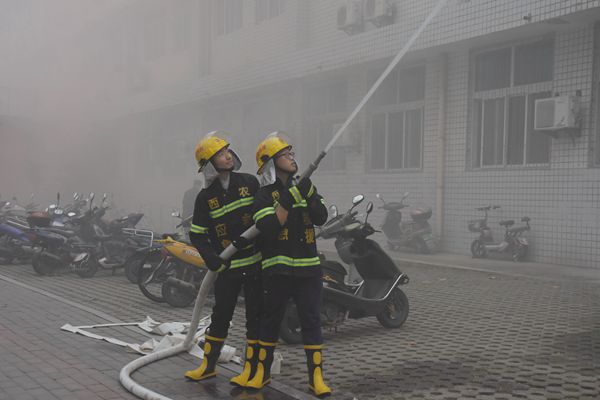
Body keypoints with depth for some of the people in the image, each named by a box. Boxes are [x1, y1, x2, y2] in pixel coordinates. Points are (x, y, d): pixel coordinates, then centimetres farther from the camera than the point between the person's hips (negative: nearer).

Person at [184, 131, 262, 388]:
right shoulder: (205, 197, -1)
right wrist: (212, 259, -12)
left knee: (255, 316, 4)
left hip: (255, 261, 0)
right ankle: (208, 365, 25)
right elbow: (196, 234, 1)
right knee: (220, 315, 9)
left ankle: (251, 368, 14)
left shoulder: (250, 183, 0)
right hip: (227, 265, 0)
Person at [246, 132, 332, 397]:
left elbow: (321, 218, -4)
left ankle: (316, 377, 8)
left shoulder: (304, 186, 10)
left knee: (311, 321, 1)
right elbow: (268, 229, -18)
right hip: (277, 268, -3)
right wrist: (286, 200, -23)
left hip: (308, 266, 3)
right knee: (270, 321, 9)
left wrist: (309, 195, -20)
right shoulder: (264, 195, -2)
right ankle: (262, 372, 24)